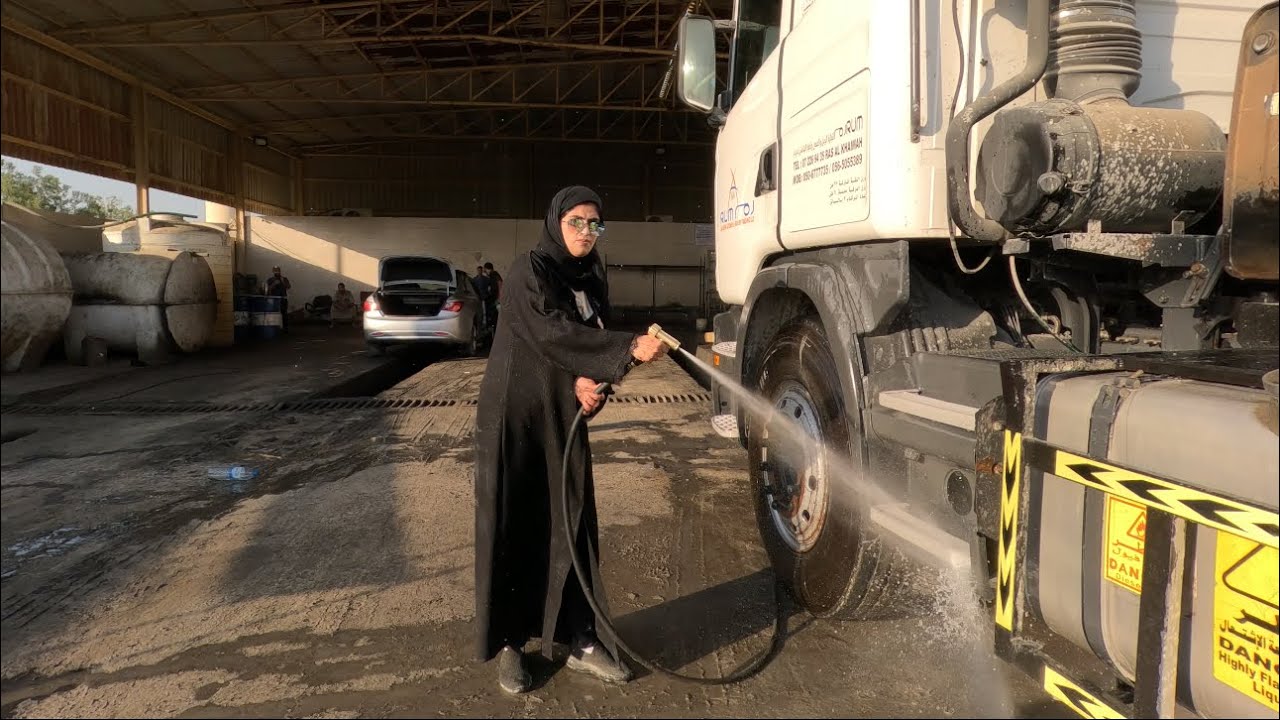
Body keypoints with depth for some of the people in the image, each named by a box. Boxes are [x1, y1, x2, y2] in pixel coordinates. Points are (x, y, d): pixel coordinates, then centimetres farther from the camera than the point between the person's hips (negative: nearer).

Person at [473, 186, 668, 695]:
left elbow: (592, 345, 9)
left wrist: (588, 383, -14)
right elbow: (553, 333, -24)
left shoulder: (592, 281, 9)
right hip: (513, 414, -5)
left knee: (571, 523, 6)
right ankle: (507, 643, 16)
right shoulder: (529, 270, -10)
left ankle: (579, 639, 17)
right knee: (510, 527, 2)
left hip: (564, 417, 6)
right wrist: (629, 348, -33)